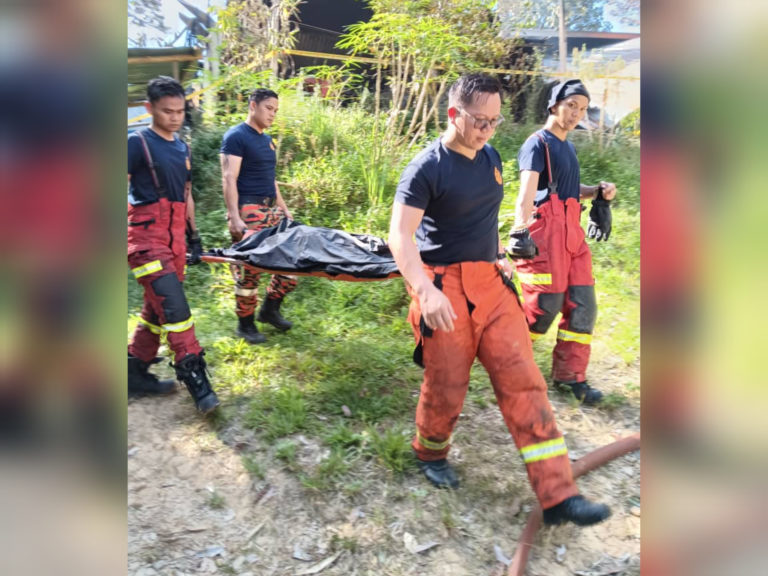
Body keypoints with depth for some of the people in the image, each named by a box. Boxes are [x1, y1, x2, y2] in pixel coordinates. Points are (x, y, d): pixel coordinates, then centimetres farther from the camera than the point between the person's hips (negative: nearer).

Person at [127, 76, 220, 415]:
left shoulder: (182, 148, 16)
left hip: (174, 239, 7)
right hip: (147, 237, -7)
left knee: (156, 311, 10)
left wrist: (193, 237, 22)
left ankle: (136, 374, 22)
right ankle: (196, 380, -8)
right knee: (174, 308, -13)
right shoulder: (138, 143, -5)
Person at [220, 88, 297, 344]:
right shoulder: (236, 136, -6)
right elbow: (229, 179, -14)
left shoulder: (267, 139, 20)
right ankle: (245, 324, 8)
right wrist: (234, 217, -22)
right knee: (248, 269, -5)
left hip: (271, 210, 8)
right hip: (248, 212, -8)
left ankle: (270, 309, 20)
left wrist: (284, 208, 21)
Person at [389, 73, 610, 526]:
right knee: (447, 387, 4)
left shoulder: (491, 158, 11)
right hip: (445, 286, -6)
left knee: (524, 381, 0)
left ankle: (558, 494, 4)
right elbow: (400, 235, -20)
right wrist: (425, 289, -34)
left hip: (492, 283, 6)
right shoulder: (427, 168, -10)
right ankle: (431, 453, 37)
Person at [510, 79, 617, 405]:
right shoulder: (538, 144, -6)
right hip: (546, 231, -8)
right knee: (545, 305, -6)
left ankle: (569, 375, 17)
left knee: (582, 305, 6)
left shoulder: (567, 147, 20)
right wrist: (520, 232, -36)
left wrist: (598, 192, 12)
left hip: (572, 232, 9)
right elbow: (527, 192, -21)